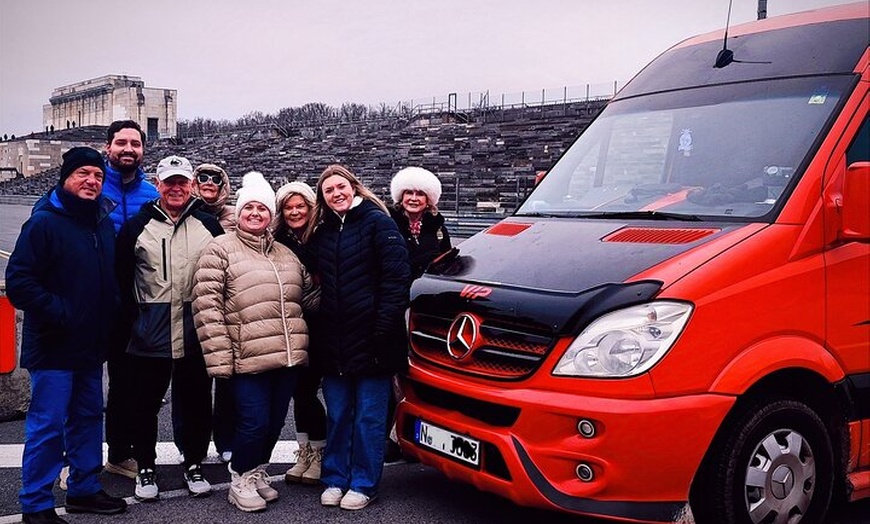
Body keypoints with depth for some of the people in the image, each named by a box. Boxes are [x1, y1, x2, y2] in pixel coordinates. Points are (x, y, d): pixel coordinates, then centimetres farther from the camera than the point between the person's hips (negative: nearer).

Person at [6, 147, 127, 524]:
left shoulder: (103, 224, 10)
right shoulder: (44, 222, -12)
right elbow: (19, 282, -17)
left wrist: (109, 319, 11)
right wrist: (59, 314, -19)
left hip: (91, 347, 7)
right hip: (54, 348, -7)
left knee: (88, 418, 16)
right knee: (47, 426, -2)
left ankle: (84, 489, 30)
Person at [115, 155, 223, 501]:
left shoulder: (209, 226, 5)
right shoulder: (137, 227, 3)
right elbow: (121, 278, 4)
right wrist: (133, 319, -2)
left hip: (197, 335, 1)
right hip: (150, 336, 0)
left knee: (197, 402, 10)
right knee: (145, 403, 8)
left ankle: (194, 465, 26)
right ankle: (145, 468, 24)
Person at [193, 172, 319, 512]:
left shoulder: (286, 254, 17)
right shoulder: (221, 249, -2)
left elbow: (309, 297, 26)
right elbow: (206, 305, -9)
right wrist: (219, 358, -15)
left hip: (289, 357, 6)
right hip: (247, 360, -6)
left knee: (275, 422, 13)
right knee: (254, 422, -4)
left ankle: (258, 473, 34)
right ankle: (241, 481, 19)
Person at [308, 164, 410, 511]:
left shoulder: (377, 222, -5)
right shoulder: (321, 232, 12)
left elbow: (397, 275, -11)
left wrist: (384, 326, -16)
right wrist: (318, 331, 9)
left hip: (370, 339, -5)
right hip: (333, 342, 5)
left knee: (369, 417, 5)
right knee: (337, 416, 14)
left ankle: (364, 484, 16)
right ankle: (334, 479, 25)